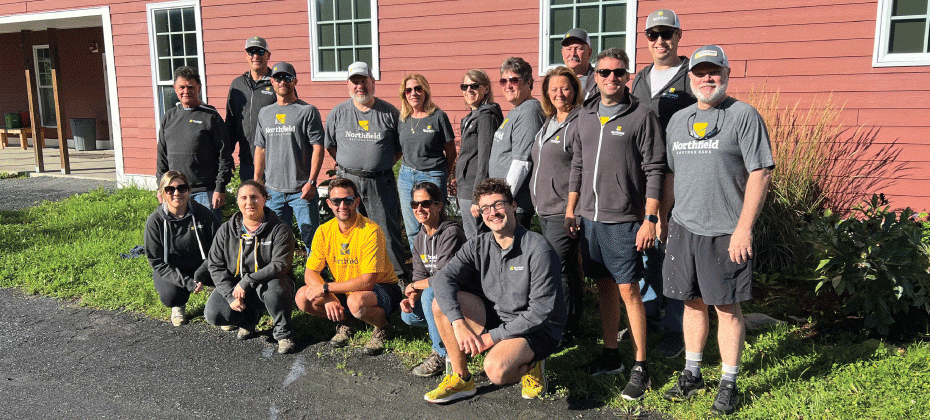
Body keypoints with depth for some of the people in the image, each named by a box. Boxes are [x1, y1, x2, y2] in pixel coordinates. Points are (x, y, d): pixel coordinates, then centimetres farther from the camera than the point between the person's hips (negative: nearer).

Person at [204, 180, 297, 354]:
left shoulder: (279, 230, -10)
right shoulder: (226, 230, 2)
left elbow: (280, 265, -19)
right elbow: (216, 266, 1)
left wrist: (247, 282, -26)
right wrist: (231, 295, -14)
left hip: (269, 283, -3)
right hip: (235, 285, 3)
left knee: (273, 286, -38)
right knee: (213, 314, -20)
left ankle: (283, 333, -12)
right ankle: (248, 319, 14)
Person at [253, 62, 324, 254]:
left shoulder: (308, 111, -1)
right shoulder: (264, 113, 15)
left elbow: (318, 148, -6)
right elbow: (260, 149, 18)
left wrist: (311, 182, -13)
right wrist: (257, 181, 10)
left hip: (302, 190, -4)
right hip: (272, 189, 4)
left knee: (310, 238, -3)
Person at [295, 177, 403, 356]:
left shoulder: (370, 231, -23)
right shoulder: (324, 231, -6)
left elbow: (367, 281, -26)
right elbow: (310, 273, -4)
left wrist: (325, 288, -24)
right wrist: (328, 299, -22)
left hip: (382, 289, -6)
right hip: (343, 291, 6)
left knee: (356, 301, -38)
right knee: (302, 298, -14)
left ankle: (382, 328, -4)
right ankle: (344, 322, 11)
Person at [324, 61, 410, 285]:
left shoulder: (389, 112, 1)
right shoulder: (338, 113, 6)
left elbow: (402, 145, 11)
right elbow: (329, 145, 18)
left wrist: (384, 165, 7)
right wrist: (347, 166, 14)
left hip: (381, 182, -2)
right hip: (347, 181, 2)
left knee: (388, 230, 0)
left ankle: (400, 275, 11)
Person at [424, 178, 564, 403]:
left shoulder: (538, 250, -20)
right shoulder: (478, 245, -3)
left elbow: (540, 312, -21)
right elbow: (443, 278, -13)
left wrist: (492, 336, -19)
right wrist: (459, 324, -28)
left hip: (536, 329, -6)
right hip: (494, 316, 6)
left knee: (495, 368, -34)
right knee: (442, 303, -13)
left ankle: (530, 365, 2)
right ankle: (461, 378, -1)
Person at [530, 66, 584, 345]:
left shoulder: (580, 122, -11)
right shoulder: (549, 123, 17)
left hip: (564, 209, -9)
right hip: (544, 208, 9)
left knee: (559, 268, -7)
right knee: (567, 267, 16)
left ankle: (565, 330, 3)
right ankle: (573, 321, 26)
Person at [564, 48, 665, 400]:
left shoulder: (642, 116, -5)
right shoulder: (585, 115, 11)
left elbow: (654, 171, -7)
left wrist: (650, 219, -12)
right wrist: (570, 209, 15)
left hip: (624, 221, -5)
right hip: (589, 217, 5)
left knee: (628, 292, -2)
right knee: (604, 288, 14)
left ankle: (640, 367, 9)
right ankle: (610, 355, 27)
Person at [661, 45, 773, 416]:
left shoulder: (743, 115, -5)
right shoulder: (678, 120, 13)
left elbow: (760, 174, -10)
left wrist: (744, 227, -16)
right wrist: (664, 218, 15)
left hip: (726, 231, -5)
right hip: (683, 228, 5)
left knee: (727, 307, 3)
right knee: (692, 302, 13)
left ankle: (729, 385, 15)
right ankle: (691, 374, 27)